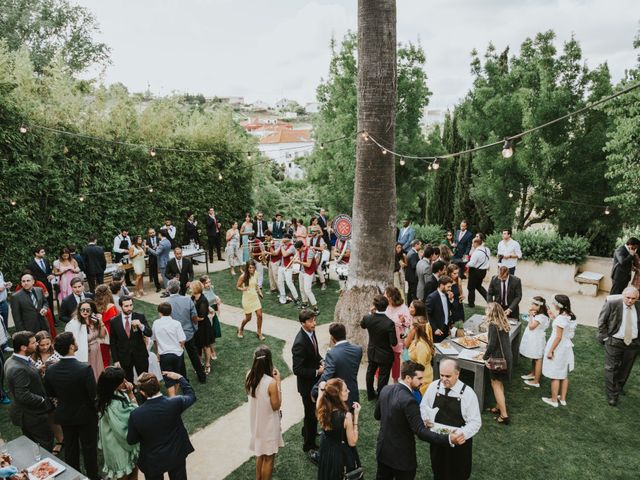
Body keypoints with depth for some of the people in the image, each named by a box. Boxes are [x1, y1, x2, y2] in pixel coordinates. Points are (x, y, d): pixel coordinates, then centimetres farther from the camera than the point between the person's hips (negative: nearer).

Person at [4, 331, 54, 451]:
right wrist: (43, 400, -19)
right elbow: (23, 396, -31)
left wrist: (37, 371, -3)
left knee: (31, 442, 24)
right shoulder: (19, 369, -32)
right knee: (46, 441, 6)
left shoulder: (11, 361, 0)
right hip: (32, 415, -10)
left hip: (26, 413, 10)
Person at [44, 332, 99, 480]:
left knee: (70, 447, 23)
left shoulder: (51, 370, -15)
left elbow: (50, 393, 1)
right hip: (85, 415, -4)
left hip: (64, 415, 4)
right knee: (89, 447, 15)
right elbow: (94, 394, -23)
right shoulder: (85, 368, -31)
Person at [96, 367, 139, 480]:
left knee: (133, 469, 26)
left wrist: (129, 394, -15)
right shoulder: (113, 405, -37)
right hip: (120, 442, -8)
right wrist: (131, 394, -27)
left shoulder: (117, 393, -11)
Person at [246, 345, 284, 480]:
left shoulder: (250, 376, -12)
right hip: (268, 425, -6)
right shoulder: (271, 382, -31)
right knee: (268, 458, 16)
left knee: (260, 453, 28)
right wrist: (278, 382, -17)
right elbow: (276, 406, -18)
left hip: (256, 422, 6)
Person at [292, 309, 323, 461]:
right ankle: (309, 446, 28)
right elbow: (297, 370, -28)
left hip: (315, 380, 8)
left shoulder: (311, 332, -6)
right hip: (307, 383, -8)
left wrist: (321, 360, -5)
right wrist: (317, 372, -25)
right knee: (311, 414, 8)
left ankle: (307, 431, 53)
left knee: (314, 410, 28)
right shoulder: (300, 343, -32)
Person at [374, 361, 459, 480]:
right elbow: (421, 432, -30)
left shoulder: (386, 389, -5)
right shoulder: (408, 400, -29)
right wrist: (449, 439, -34)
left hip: (383, 449, 7)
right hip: (401, 455, -7)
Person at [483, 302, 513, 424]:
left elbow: (492, 344, -20)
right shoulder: (503, 323, 5)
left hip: (498, 358, -8)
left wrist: (485, 357, -8)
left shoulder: (493, 325, -19)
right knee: (499, 383, 22)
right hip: (506, 357, 8)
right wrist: (488, 347, 18)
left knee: (496, 384, 1)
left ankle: (504, 415, 2)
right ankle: (499, 407, 34)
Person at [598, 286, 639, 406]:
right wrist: (605, 338, -5)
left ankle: (619, 387, 41)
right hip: (614, 342, -3)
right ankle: (612, 395, 14)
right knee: (611, 369, 3)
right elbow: (601, 321, -4)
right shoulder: (612, 304, -13)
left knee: (625, 369, 18)